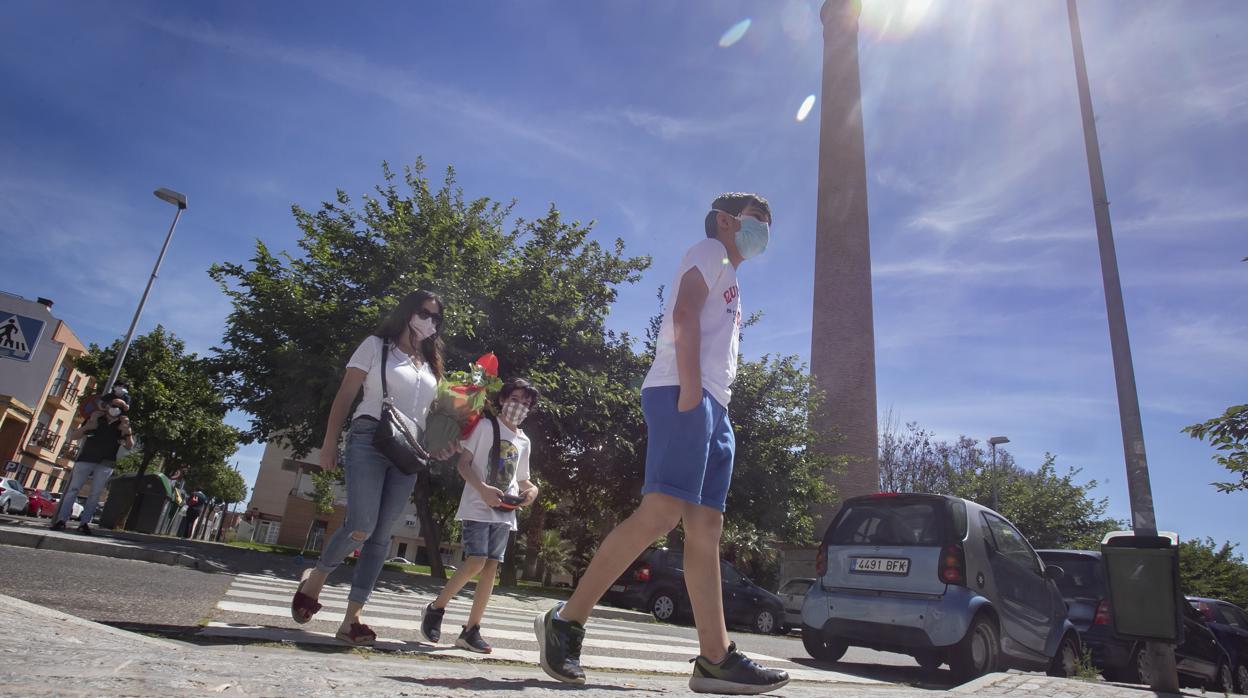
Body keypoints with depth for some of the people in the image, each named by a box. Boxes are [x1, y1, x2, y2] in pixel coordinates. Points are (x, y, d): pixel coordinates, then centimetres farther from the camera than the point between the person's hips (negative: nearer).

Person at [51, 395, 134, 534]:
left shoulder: (123, 425, 4)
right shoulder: (95, 420, 3)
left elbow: (130, 446, 1)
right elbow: (73, 437, 5)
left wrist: (127, 432, -17)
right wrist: (87, 426, -13)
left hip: (105, 464, 0)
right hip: (86, 459, 0)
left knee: (95, 494, 1)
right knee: (73, 489, -4)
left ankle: (84, 523, 5)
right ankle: (61, 520, -1)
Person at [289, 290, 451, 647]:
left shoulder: (430, 364, 21)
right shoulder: (377, 345, 7)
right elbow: (345, 395, 3)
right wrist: (329, 442, -6)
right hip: (369, 440, -5)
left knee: (382, 536, 0)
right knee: (360, 527, -16)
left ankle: (351, 618, 5)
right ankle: (315, 578, 14)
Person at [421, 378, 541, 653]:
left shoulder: (524, 441, 15)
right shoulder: (486, 426, -1)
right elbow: (463, 463, -6)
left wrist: (532, 489, -1)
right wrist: (483, 489, -21)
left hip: (505, 512, 6)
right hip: (478, 507, -5)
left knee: (491, 567, 1)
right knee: (476, 563, -15)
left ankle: (471, 631, 9)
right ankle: (435, 608, 8)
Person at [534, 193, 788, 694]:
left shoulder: (729, 283, 34)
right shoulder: (710, 251, 8)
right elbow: (684, 314, -10)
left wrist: (713, 407, 18)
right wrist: (689, 387, -22)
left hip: (712, 406, 10)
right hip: (683, 392, -10)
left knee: (705, 526, 0)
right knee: (663, 510, -21)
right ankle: (566, 620, -14)